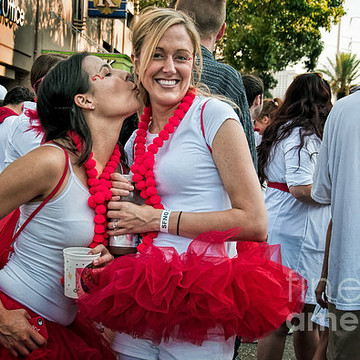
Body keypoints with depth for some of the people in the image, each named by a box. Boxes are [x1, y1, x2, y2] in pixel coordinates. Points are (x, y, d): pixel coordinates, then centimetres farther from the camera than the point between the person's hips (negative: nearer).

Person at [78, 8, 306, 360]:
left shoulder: (214, 116, -8)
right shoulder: (136, 140, 11)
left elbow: (254, 223, -15)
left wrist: (159, 218, -12)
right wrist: (121, 203, 1)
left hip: (200, 309, -5)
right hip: (140, 303, 6)